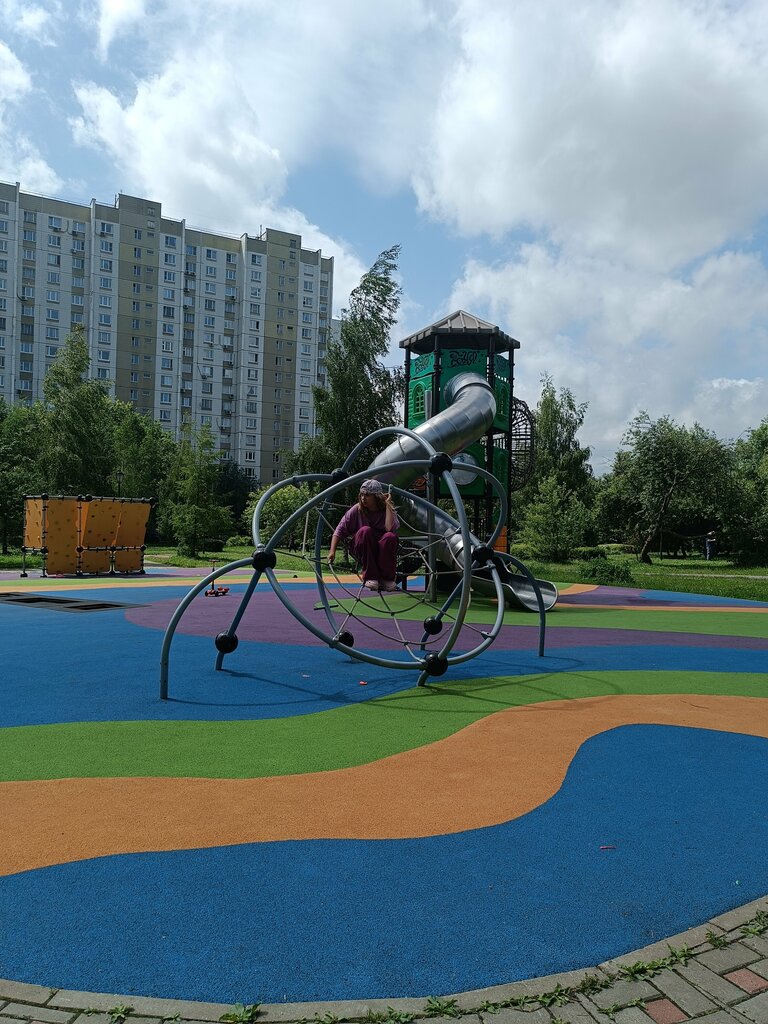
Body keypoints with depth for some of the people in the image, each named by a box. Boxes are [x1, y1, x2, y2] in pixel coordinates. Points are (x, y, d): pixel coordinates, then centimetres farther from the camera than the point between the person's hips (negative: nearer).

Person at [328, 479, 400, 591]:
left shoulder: (387, 510, -4)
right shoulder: (356, 510, -4)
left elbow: (391, 529, -25)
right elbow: (340, 530, -4)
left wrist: (387, 505, -20)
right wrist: (332, 551, -15)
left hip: (382, 553, 0)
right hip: (361, 551, 0)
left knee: (390, 537, -33)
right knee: (365, 531, -32)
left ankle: (387, 578, -19)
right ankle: (370, 577, -28)